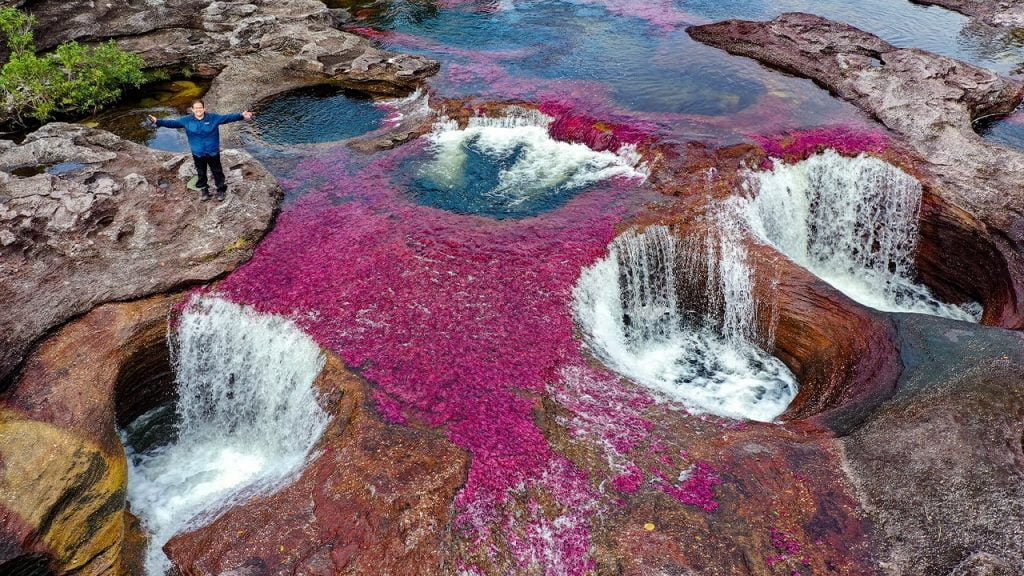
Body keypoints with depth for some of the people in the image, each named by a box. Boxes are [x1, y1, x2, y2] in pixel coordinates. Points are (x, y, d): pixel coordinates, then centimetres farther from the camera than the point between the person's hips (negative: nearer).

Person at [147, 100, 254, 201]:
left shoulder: (213, 118, -10)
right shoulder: (186, 120, -6)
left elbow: (227, 117, -13)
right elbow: (172, 122, -4)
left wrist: (242, 116, -24)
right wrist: (158, 121, -15)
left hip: (213, 152, -1)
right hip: (198, 154, 1)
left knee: (217, 172, 12)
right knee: (201, 174, 16)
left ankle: (221, 189, 30)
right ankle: (204, 190, 35)